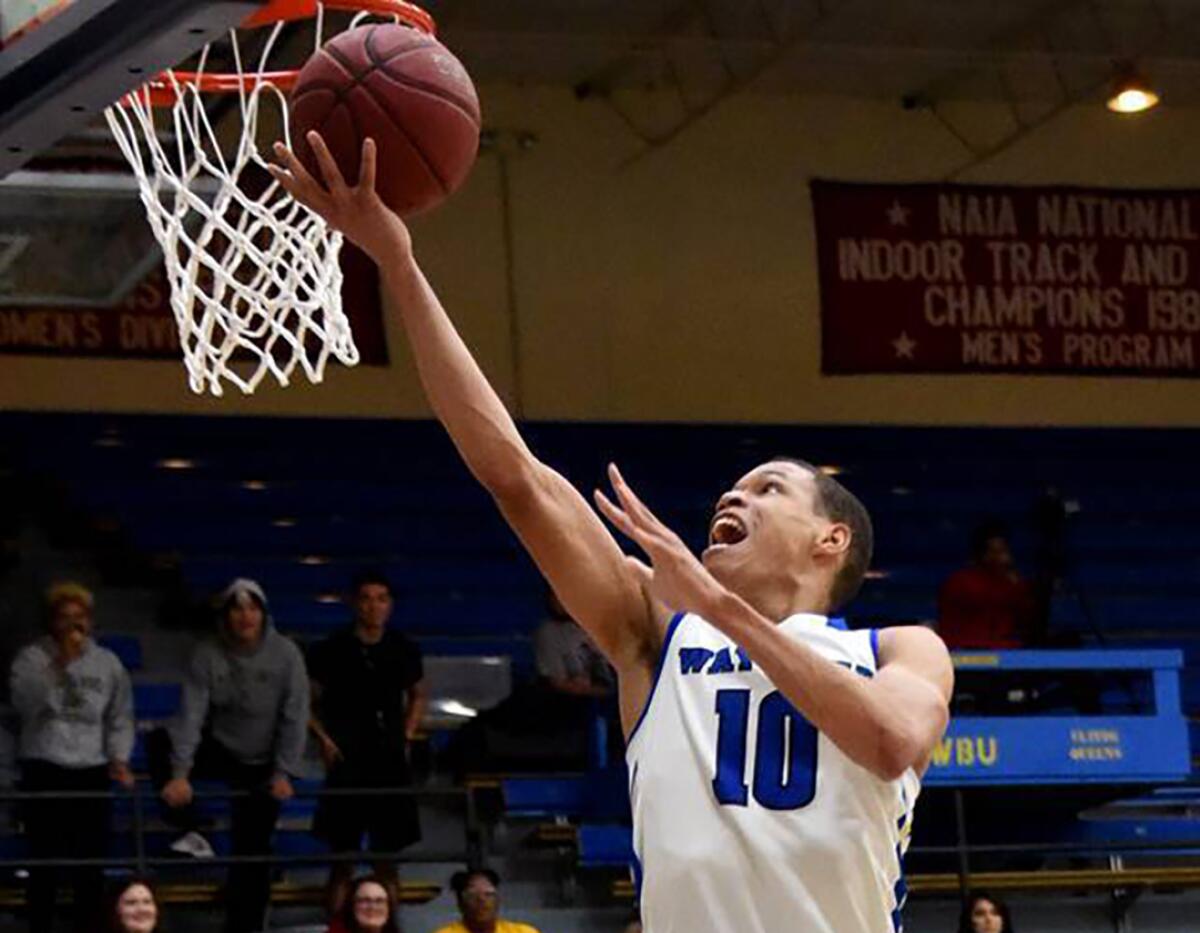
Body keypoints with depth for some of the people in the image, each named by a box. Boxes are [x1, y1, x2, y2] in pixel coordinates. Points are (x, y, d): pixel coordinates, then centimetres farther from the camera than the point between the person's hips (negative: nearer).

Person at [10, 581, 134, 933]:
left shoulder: (107, 663, 8)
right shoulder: (32, 658, 0)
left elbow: (120, 718, 11)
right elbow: (24, 702, -17)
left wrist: (119, 759, -3)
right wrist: (61, 663, -20)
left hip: (92, 773, 2)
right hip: (44, 771, -2)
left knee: (90, 862, 4)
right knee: (44, 862, -1)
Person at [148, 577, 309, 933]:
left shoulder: (286, 654, -13)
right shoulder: (208, 655, -12)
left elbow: (294, 717, -13)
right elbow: (192, 713, -19)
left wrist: (283, 773, -20)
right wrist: (180, 773, -28)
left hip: (261, 766, -1)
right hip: (220, 752, 1)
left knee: (253, 851, -3)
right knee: (160, 743, -23)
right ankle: (190, 833, -16)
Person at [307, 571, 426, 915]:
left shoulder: (403, 651, 5)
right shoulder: (332, 650, -5)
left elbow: (417, 696, 22)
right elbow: (308, 703, 4)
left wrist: (407, 736, 10)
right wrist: (324, 740, -6)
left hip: (391, 764, 3)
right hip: (347, 766, -3)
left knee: (387, 861, 8)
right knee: (342, 862, 0)